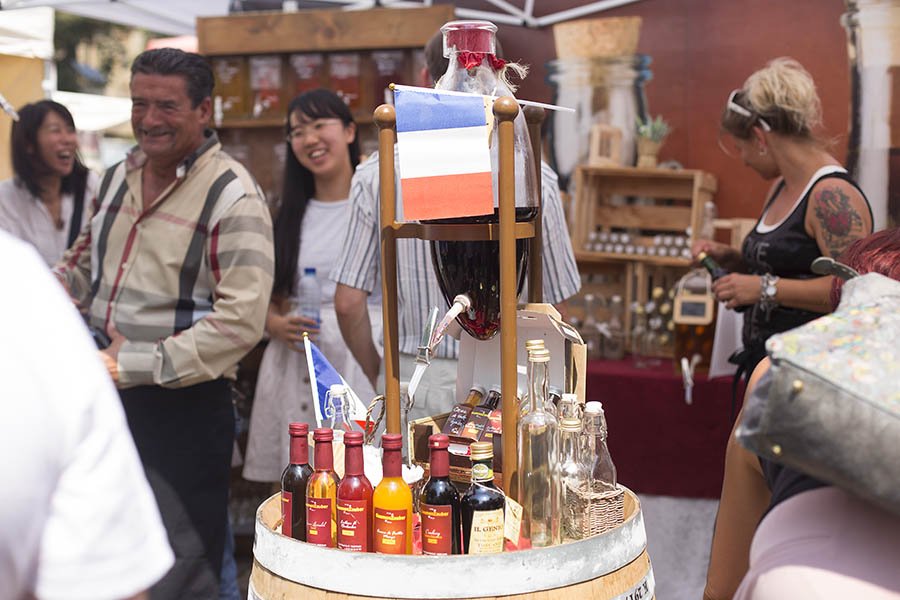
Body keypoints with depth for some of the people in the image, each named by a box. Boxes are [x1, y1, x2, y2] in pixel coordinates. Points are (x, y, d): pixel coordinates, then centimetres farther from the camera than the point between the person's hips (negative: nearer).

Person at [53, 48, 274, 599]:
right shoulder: (119, 176, 10)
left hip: (183, 404, -7)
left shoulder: (233, 196, -14)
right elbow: (86, 262, 25)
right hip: (104, 392, 7)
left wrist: (132, 364, -22)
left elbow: (240, 321, -22)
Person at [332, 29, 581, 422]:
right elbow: (554, 308, -1)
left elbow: (348, 303, -5)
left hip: (411, 384, 1)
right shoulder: (532, 177, -7)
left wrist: (378, 375, 12)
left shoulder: (377, 174, -4)